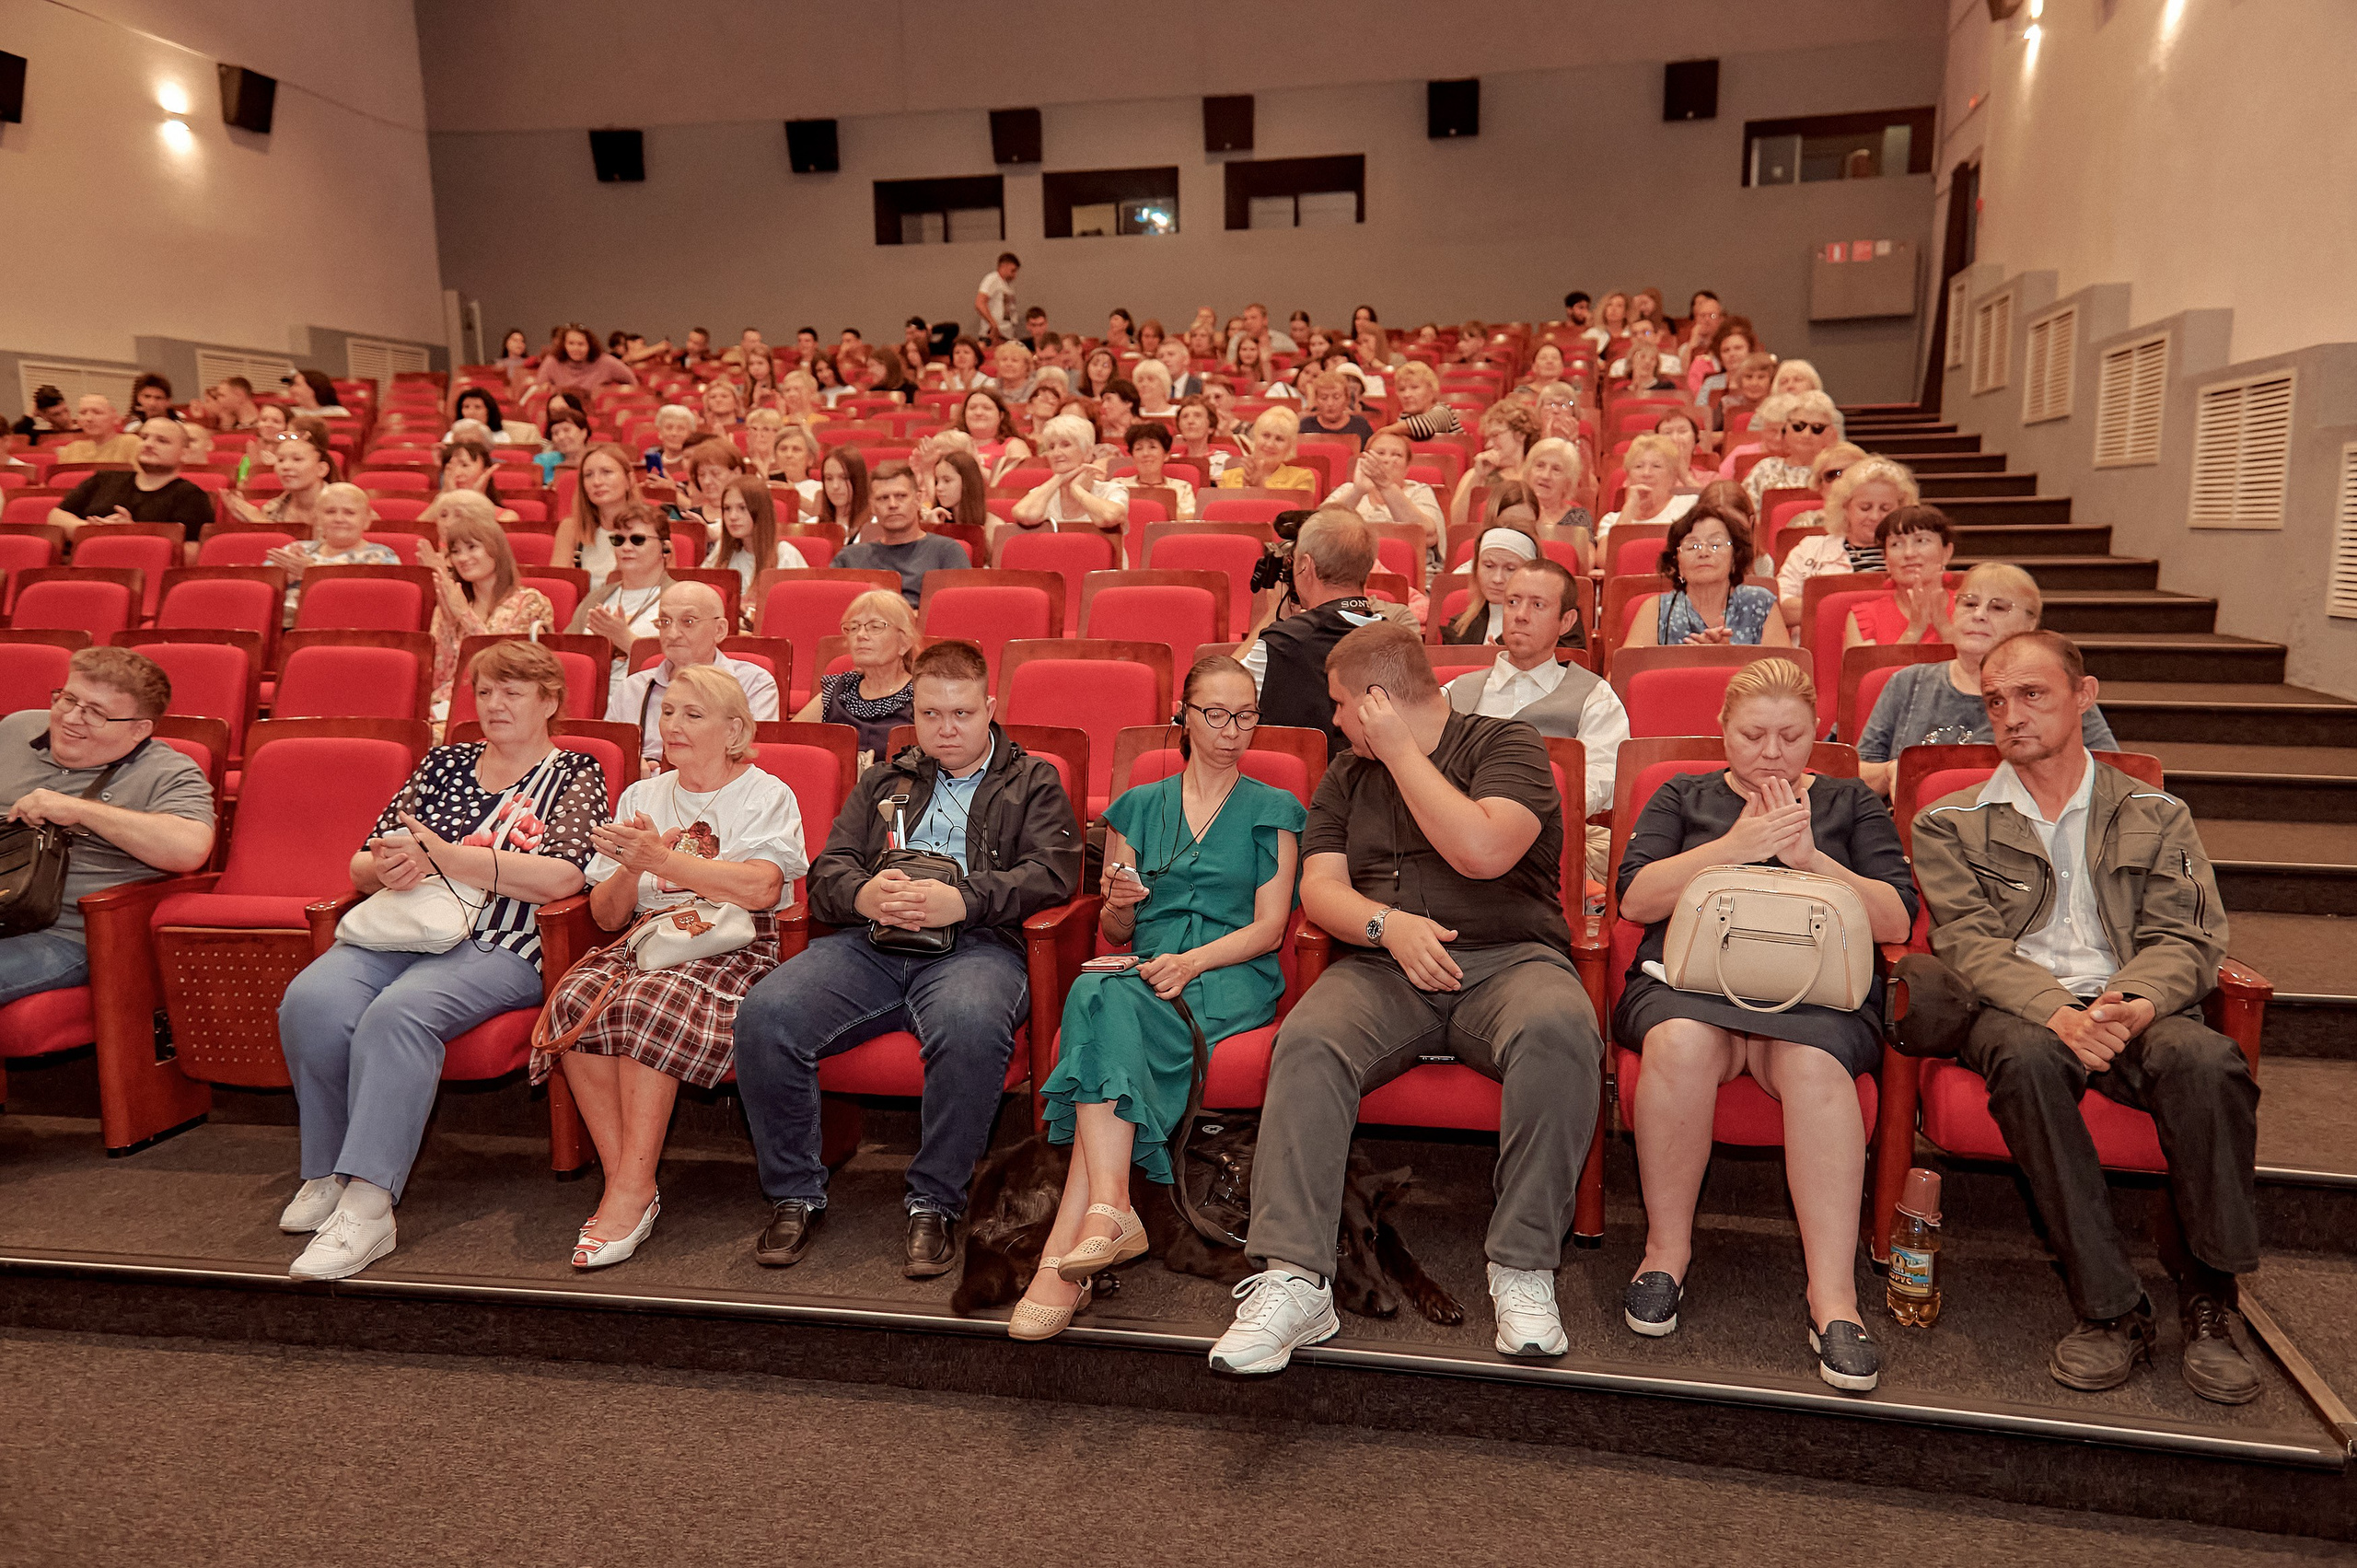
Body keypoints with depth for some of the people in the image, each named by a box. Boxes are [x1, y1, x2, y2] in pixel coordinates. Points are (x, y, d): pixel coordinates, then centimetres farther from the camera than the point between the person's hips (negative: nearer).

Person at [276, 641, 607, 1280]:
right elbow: (361, 866, 20)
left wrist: (443, 856, -13)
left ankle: (366, 1208, -34)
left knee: (398, 1013, -34)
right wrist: (387, 867, -5)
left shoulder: (574, 774, 9)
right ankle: (324, 1175, -10)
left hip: (498, 946, -5)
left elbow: (560, 877, -10)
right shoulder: (444, 762, 23)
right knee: (310, 1001, -25)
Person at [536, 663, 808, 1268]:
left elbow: (761, 889, -15)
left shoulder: (766, 795, 6)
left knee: (646, 1003, -34)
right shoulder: (641, 796, 21)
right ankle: (625, 1182, -20)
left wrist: (662, 859, -19)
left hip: (729, 945, -5)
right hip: (645, 939, 5)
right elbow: (605, 914, 14)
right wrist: (630, 871, -8)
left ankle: (631, 1195, -26)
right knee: (575, 1000, -27)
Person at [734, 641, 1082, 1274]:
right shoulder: (882, 783, 30)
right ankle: (794, 1194, -7)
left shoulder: (1032, 783, 19)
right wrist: (862, 894, -7)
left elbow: (1053, 872, 1)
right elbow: (827, 870, 19)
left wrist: (964, 901, -15)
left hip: (973, 944, -3)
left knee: (972, 1026, -39)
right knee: (764, 1015, -24)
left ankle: (934, 1203, -19)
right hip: (868, 941, 4)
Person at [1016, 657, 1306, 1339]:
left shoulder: (1273, 810, 13)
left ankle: (1064, 1245, -42)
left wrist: (1191, 961, -14)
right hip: (1147, 970, 3)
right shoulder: (1136, 808, 20)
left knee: (1103, 1003, -34)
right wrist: (1119, 903, -5)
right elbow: (1114, 934, 19)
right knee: (1101, 996, -36)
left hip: (1232, 977, -3)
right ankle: (1110, 1208, -47)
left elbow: (1268, 928, 2)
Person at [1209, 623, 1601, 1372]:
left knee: (1559, 1030, -36)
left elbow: (1483, 852, -14)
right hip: (1383, 965, 3)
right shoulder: (1348, 774, 21)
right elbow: (1319, 886, 9)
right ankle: (1293, 1281, -33)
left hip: (1507, 958, -2)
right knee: (1306, 1042, -29)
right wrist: (1387, 925, -12)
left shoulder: (1506, 744, 5)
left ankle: (1522, 1268, -24)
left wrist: (1401, 750, -6)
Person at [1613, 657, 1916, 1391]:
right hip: (1688, 977, 0)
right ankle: (1666, 1247, -18)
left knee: (1815, 1067, -35)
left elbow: (1896, 921, 10)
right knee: (1682, 1045, -36)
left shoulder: (1853, 804, 22)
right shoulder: (1683, 796, 22)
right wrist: (1735, 846, -6)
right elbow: (1635, 898, 5)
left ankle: (1833, 1294, -30)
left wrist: (1809, 858, -4)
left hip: (1817, 984, 0)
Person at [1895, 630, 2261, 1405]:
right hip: (2013, 1009, -1)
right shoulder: (1951, 824, 12)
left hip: (2131, 1006, 1)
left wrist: (2134, 1004, -19)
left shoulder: (2156, 817, 17)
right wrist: (2057, 1010, -21)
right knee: (2027, 1054, -36)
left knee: (2208, 1059, -32)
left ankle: (2208, 1300, -16)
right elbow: (1970, 943, -1)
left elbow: (2187, 941, 5)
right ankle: (2111, 1307, -27)